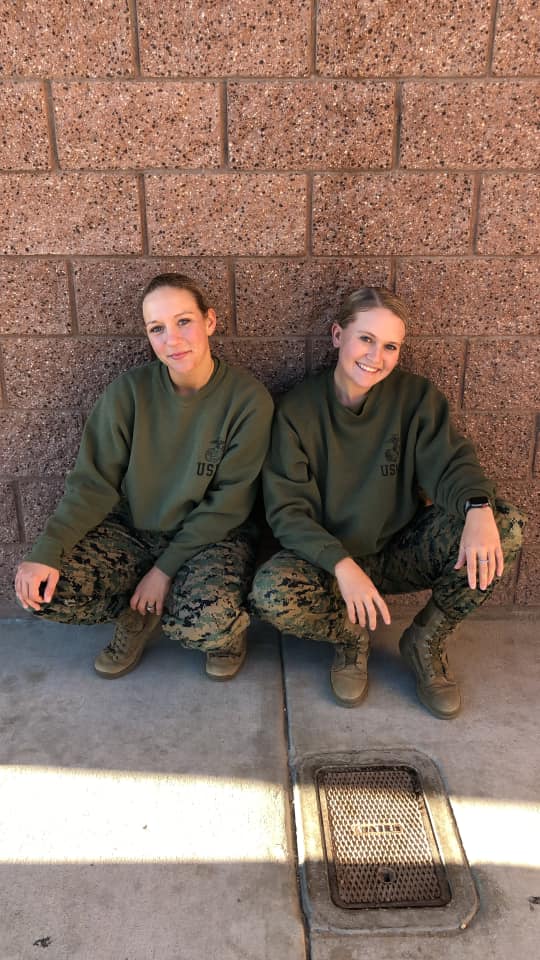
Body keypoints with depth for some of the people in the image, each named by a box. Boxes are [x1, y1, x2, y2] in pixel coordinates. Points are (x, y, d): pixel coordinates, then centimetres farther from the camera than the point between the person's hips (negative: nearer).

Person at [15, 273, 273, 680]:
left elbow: (228, 503, -13)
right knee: (41, 588, -18)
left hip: (213, 537, -3)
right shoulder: (130, 391, -8)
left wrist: (166, 568, -16)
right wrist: (47, 551, -22)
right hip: (132, 530, 3)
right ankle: (139, 614, 9)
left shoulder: (248, 398, -15)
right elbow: (94, 482, -8)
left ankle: (229, 624, 6)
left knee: (207, 622, -33)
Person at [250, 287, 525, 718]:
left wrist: (479, 508, -38)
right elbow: (287, 510, -14)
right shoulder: (298, 408, -10)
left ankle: (427, 641, -2)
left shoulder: (416, 396, -4)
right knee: (271, 595, -34)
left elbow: (449, 461, -14)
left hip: (403, 553, 2)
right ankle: (353, 637, 1)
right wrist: (342, 565, -30)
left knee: (506, 526, -22)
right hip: (328, 558, -1)